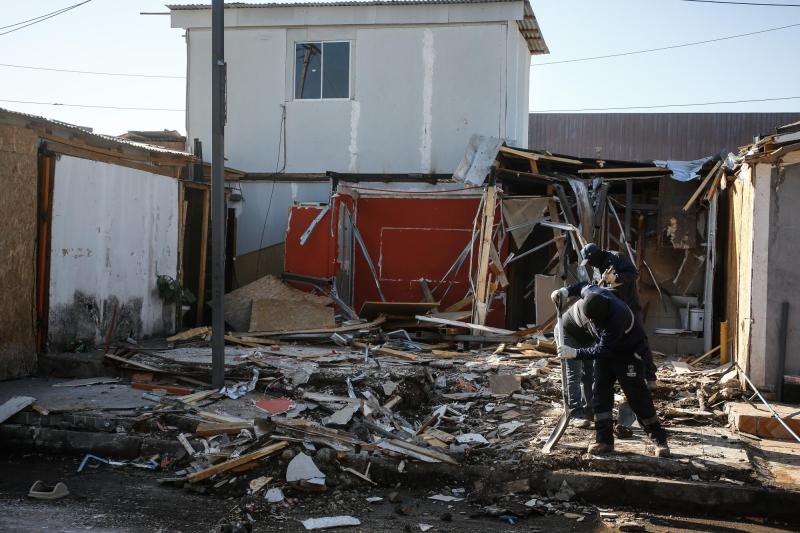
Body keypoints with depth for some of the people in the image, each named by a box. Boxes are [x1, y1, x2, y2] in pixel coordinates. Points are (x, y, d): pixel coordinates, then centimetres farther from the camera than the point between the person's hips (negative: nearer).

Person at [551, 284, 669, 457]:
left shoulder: (615, 321, -41)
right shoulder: (595, 292, -21)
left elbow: (601, 351, -34)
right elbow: (584, 286, 5)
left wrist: (575, 353, -32)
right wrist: (566, 291, -9)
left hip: (629, 353, -8)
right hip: (606, 349, 8)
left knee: (637, 396, -9)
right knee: (600, 393, 0)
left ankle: (660, 440, 2)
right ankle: (604, 440, 4)